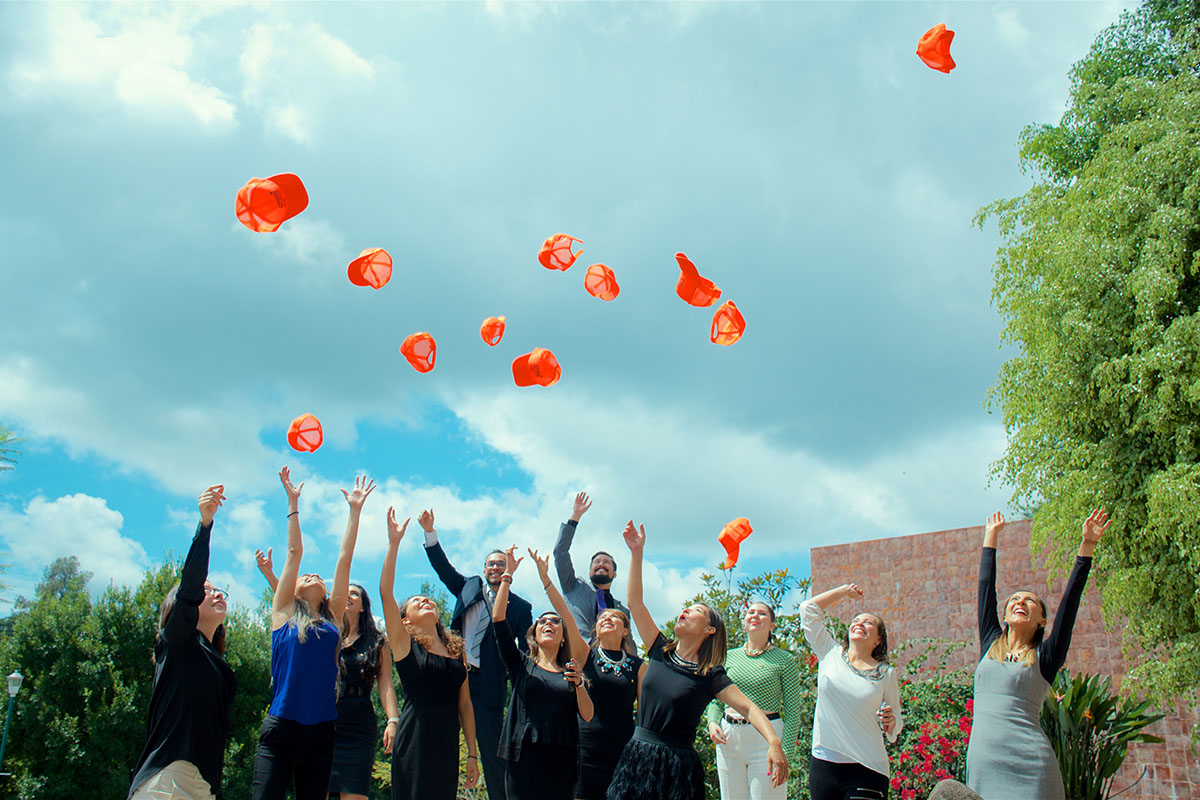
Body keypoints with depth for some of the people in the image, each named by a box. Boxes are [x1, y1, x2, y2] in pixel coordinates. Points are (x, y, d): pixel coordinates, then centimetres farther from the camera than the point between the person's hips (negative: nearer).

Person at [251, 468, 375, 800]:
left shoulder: (333, 619, 14)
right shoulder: (284, 614, 8)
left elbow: (344, 559, 13)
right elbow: (294, 552, 8)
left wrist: (355, 510, 14)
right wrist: (293, 503, 10)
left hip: (320, 734, 3)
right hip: (280, 732, -3)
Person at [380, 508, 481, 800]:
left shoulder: (456, 649, 14)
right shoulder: (405, 644, 3)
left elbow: (464, 705, 13)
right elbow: (386, 592, -9)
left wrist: (472, 754, 9)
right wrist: (394, 543, -12)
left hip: (448, 744, 4)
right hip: (414, 743, -4)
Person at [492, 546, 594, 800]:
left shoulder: (571, 672, 14)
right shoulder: (521, 665, 10)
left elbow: (587, 716, 3)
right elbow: (498, 618, 0)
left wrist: (578, 684, -13)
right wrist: (507, 574, -1)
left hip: (562, 763, 2)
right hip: (524, 759, -1)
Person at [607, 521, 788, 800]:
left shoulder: (711, 675, -3)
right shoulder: (660, 651, 6)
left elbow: (748, 707, -11)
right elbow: (635, 602, 3)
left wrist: (773, 742, -29)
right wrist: (636, 553, -2)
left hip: (677, 766, -3)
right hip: (637, 756, 3)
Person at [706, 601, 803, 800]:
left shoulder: (784, 660, 0)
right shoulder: (730, 657, 10)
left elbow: (793, 712, -2)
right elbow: (716, 700, 17)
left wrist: (785, 754, -10)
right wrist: (712, 722, -4)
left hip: (766, 738, -3)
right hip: (728, 739, 4)